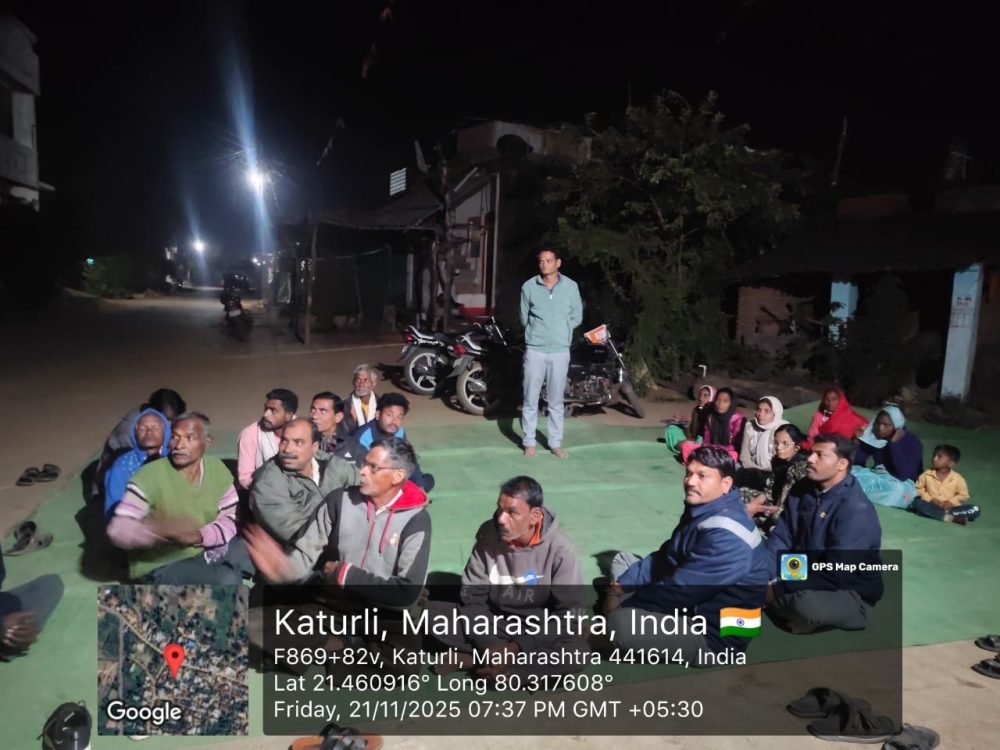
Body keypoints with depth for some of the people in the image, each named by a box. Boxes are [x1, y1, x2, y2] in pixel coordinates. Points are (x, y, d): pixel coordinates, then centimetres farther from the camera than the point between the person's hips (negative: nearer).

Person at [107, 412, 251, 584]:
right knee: (227, 581, -30)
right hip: (159, 568, -6)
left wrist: (200, 536, -23)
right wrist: (161, 530, -41)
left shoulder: (217, 469, -3)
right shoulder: (149, 476, -18)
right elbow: (117, 530, -22)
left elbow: (232, 517, -3)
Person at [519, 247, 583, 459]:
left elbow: (577, 317, 9)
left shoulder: (571, 286, 0)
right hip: (535, 350, 0)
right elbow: (524, 318, 9)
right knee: (530, 399, 4)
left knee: (556, 401, 10)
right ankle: (529, 442, 15)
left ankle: (555, 443, 19)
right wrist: (537, 332, 6)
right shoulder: (528, 287, -1)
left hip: (560, 351, 1)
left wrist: (561, 330, 2)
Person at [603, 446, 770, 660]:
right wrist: (621, 584, -1)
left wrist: (622, 602, -14)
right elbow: (665, 557, 11)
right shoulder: (700, 510, 2)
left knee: (620, 622, -30)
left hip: (713, 635, -9)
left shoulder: (727, 536, -29)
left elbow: (678, 589, -27)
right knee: (623, 561, 15)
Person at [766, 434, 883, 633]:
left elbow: (833, 576, -29)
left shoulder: (856, 510, -25)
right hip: (805, 578, 7)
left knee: (807, 603, -37)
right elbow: (781, 537, -3)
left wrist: (776, 590, -27)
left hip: (852, 596, -7)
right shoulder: (803, 489, -2)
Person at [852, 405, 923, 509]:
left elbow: (903, 475, -27)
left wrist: (894, 443, -28)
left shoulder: (912, 442, -14)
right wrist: (858, 439, -16)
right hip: (877, 477, 5)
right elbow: (856, 462, -3)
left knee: (898, 490, -40)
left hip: (901, 484, -4)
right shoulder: (874, 436, -1)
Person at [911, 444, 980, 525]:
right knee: (916, 502, -32)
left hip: (949, 508, 0)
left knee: (975, 510, -22)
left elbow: (964, 495, 2)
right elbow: (918, 489, 3)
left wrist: (951, 502, -14)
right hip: (932, 506, 0)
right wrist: (930, 499, -12)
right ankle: (949, 517, -34)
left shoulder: (957, 478, -2)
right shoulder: (926, 475, 0)